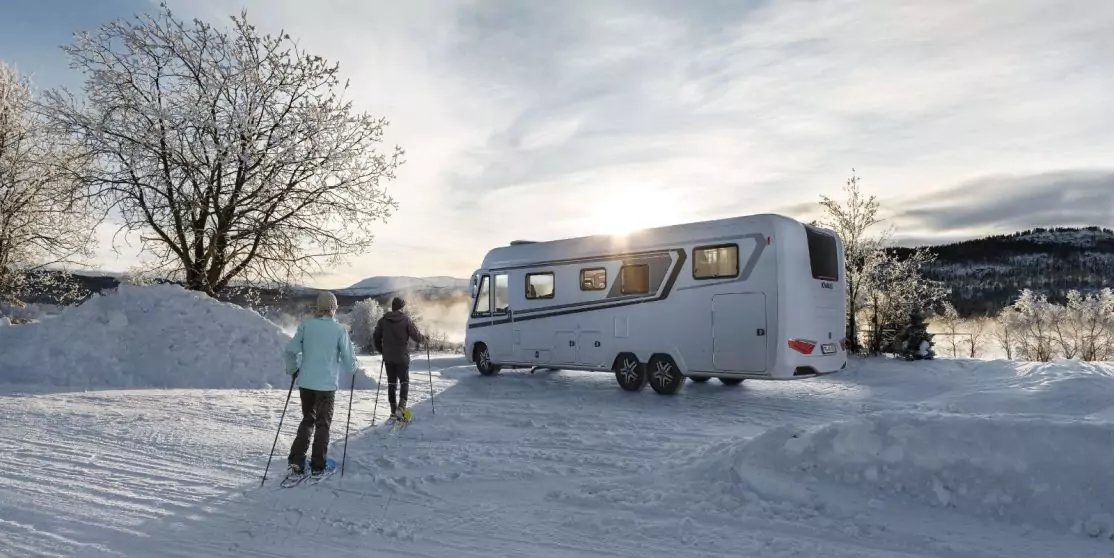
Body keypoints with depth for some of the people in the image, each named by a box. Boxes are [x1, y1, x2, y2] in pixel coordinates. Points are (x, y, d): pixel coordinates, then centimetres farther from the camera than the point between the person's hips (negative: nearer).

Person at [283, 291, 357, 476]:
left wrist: (292, 369, 17)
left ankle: (296, 459, 11)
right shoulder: (339, 329, -9)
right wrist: (352, 369, 17)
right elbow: (349, 358, -5)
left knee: (307, 420, 20)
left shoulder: (306, 325, -2)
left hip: (305, 382, 3)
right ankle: (317, 466, 12)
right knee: (323, 424, 11)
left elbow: (290, 350, -1)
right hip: (327, 384, -3)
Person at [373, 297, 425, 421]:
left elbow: (375, 338, 5)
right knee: (404, 381, 5)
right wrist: (424, 338, 14)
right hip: (402, 357, -3)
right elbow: (416, 336, -7)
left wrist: (382, 351, 19)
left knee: (391, 383, 13)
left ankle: (393, 410, 16)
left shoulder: (383, 320, 2)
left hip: (388, 357, 3)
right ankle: (401, 406, -13)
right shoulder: (406, 319, -8)